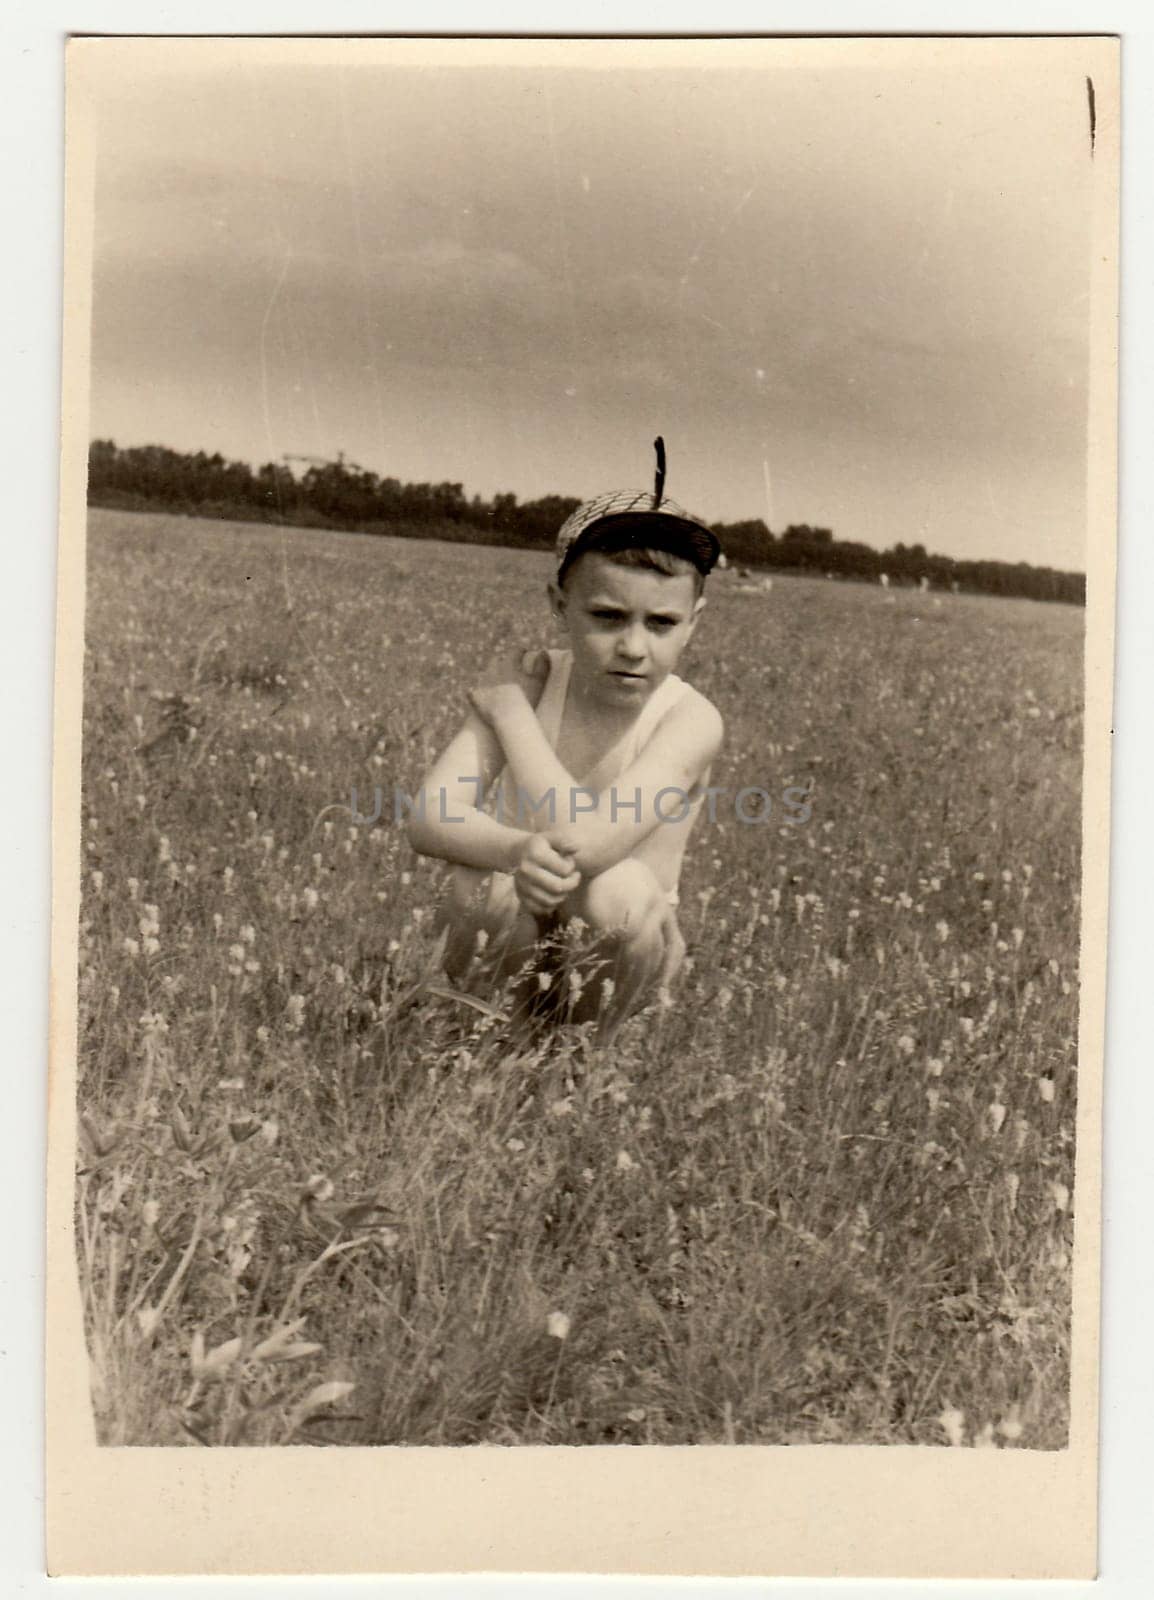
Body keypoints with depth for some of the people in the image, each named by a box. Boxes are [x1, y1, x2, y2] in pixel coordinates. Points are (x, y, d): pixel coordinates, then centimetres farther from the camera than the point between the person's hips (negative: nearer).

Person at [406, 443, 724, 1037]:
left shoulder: (690, 720, -21)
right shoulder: (528, 677, -11)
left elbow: (583, 843, -35)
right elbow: (430, 818, -20)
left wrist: (511, 708, -24)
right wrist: (514, 850, -42)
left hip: (609, 956, -1)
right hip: (509, 944, 2)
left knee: (620, 890, -32)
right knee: (485, 881, -29)